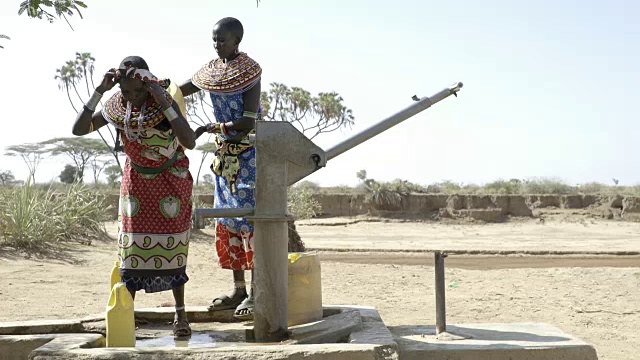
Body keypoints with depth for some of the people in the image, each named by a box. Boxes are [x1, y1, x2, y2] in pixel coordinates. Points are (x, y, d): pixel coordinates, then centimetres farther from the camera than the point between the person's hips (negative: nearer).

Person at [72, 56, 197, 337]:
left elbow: (189, 142, -33)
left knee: (172, 248, 0)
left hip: (171, 181, -3)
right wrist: (99, 91, -22)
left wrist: (164, 103, -38)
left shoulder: (166, 101, -22)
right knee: (131, 247, 1)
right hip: (136, 181, 3)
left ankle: (180, 314, 11)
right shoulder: (116, 106, -11)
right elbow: (79, 129, -16)